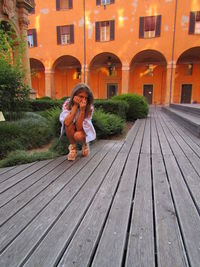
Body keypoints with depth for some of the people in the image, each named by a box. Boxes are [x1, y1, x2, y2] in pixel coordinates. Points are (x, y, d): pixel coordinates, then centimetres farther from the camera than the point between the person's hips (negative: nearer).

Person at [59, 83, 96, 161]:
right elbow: (67, 123, -37)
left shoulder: (89, 108, -23)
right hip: (71, 132, 1)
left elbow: (79, 128, -31)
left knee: (78, 135, -34)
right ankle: (73, 148, -9)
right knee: (69, 124, -31)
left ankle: (85, 144, 4)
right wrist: (75, 105, -36)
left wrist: (82, 110, -40)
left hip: (84, 131, -1)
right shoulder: (67, 103, -20)